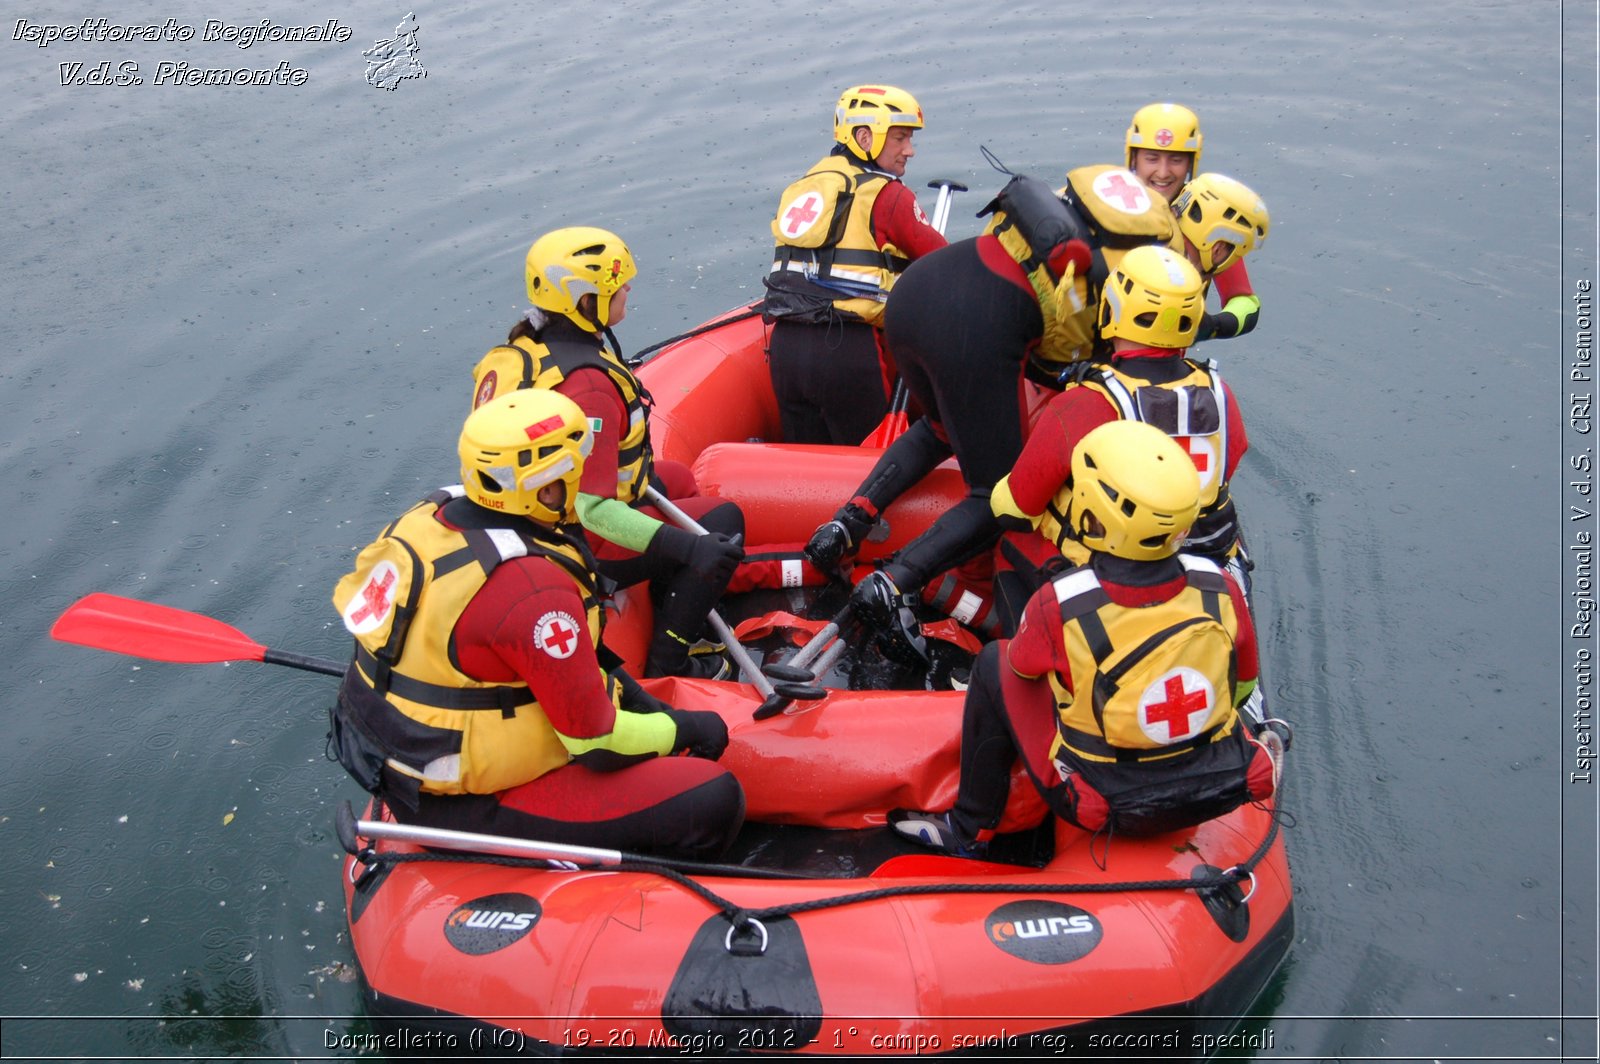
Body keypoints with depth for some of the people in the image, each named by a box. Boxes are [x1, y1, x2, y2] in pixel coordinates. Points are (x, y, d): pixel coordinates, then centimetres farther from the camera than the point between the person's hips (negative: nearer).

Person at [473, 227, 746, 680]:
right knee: (723, 519, -1)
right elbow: (593, 509, -33)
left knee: (676, 478, 27)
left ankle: (672, 627, 27)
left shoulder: (524, 346, -2)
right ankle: (667, 665, 5)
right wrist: (688, 547, -36)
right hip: (588, 548, -10)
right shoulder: (588, 386, -32)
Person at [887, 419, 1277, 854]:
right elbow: (1243, 684, 3)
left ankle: (969, 830, 23)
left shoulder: (1058, 607, -25)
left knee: (996, 662, 12)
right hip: (1218, 796, 4)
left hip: (1105, 811, -3)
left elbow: (1023, 664, -1)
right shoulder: (1218, 589, -15)